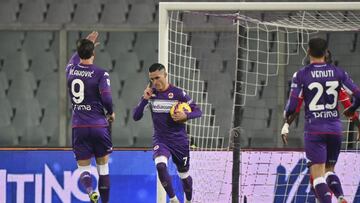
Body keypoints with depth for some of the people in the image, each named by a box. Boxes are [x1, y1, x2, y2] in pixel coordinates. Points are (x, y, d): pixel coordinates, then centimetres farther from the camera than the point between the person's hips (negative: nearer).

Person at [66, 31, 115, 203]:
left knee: (83, 167, 5)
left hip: (79, 127, 2)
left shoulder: (71, 70, 4)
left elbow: (74, 59, 28)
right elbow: (106, 98, -16)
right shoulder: (100, 74, -9)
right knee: (103, 166, 11)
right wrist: (111, 113, 4)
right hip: (99, 125, -2)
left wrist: (85, 44, 40)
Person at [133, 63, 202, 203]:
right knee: (160, 165, -29)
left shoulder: (178, 94, -10)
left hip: (179, 140, -1)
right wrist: (145, 99, -17)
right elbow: (136, 117, -3)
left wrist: (185, 116, -25)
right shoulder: (150, 94, -3)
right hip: (160, 140, 1)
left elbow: (197, 111, -4)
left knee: (184, 175, 13)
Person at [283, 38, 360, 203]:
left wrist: (287, 116, 14)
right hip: (335, 128, 4)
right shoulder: (338, 73, 3)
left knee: (318, 174, -3)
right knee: (329, 170, 18)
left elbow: (292, 105, -9)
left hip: (314, 129, -4)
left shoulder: (301, 75, -6)